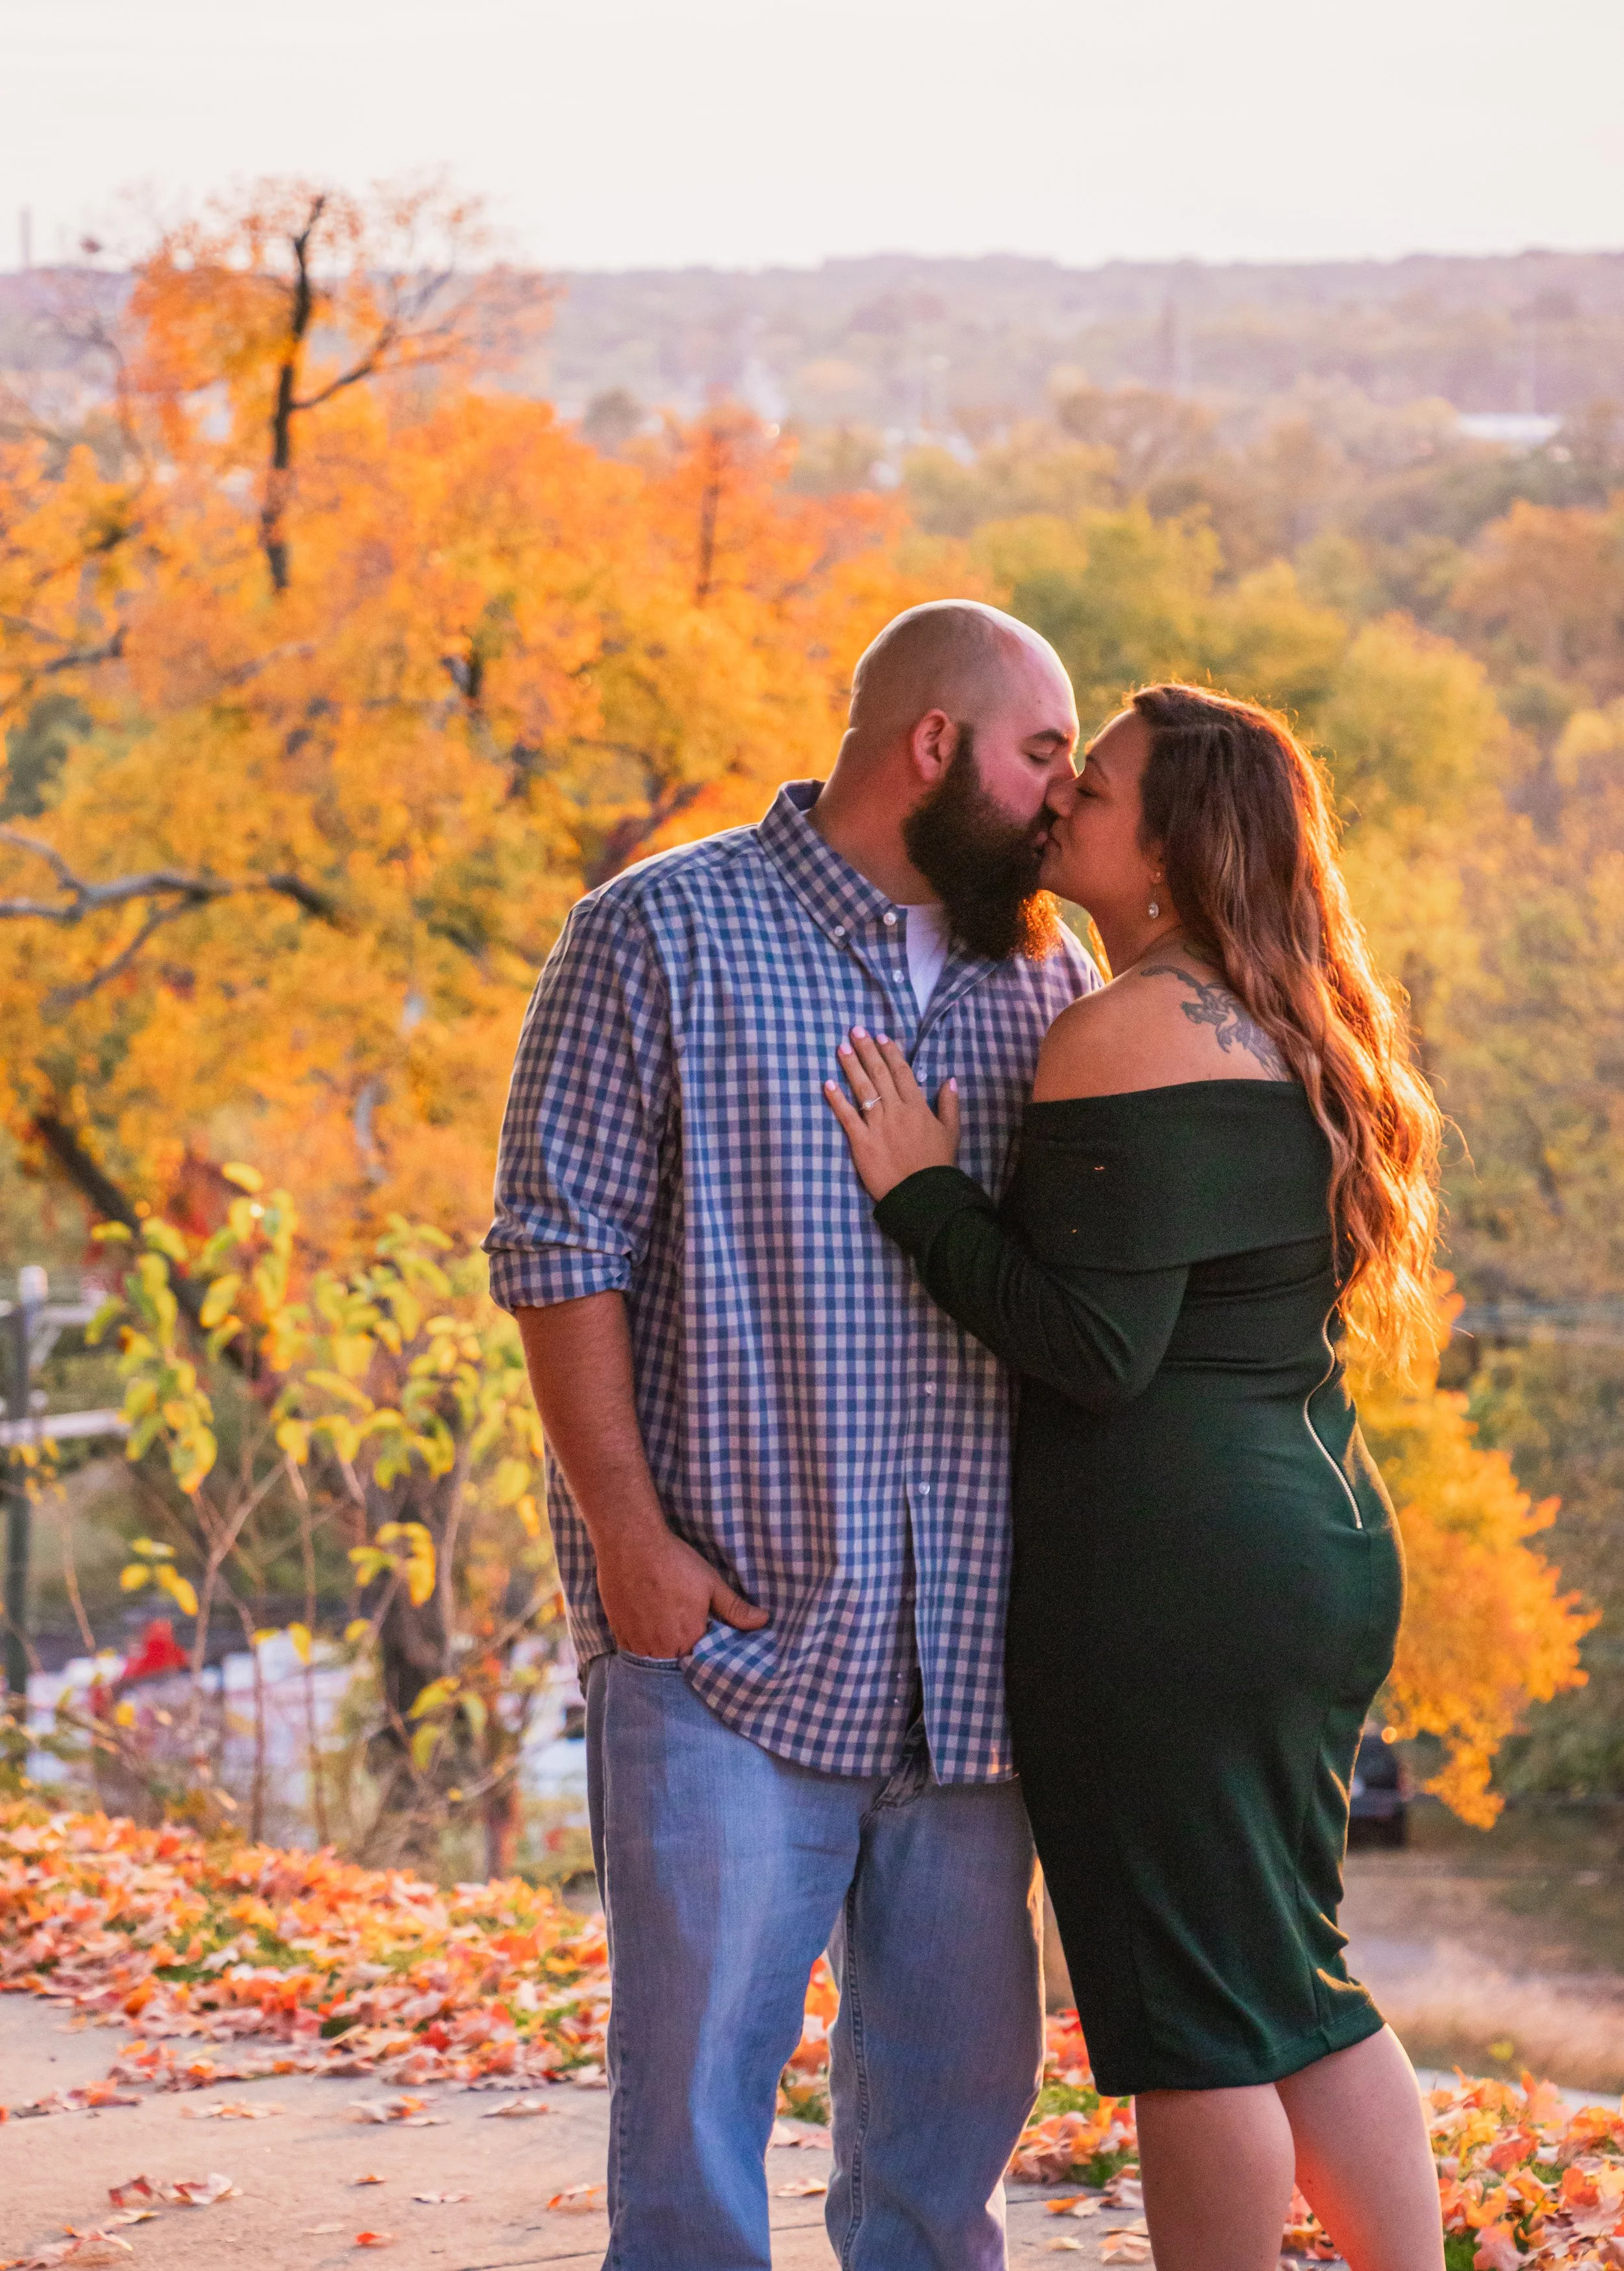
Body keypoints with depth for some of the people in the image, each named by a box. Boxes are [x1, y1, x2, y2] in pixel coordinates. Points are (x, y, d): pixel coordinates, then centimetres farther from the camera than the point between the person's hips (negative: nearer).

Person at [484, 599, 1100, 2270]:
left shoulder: (1051, 976, 14)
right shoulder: (662, 935, -1)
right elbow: (560, 1242, -5)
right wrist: (629, 1534, -12)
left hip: (972, 1655, 5)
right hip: (729, 1633, -5)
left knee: (964, 2066, 10)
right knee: (701, 2055, -3)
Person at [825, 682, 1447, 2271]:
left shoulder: (1131, 1037, -16)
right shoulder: (1283, 1036, 14)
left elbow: (1098, 1346, -21)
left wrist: (921, 1193, -12)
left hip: (1169, 1581, -9)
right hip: (1318, 1548, 10)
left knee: (1193, 2016, -1)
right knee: (1300, 1993, 16)